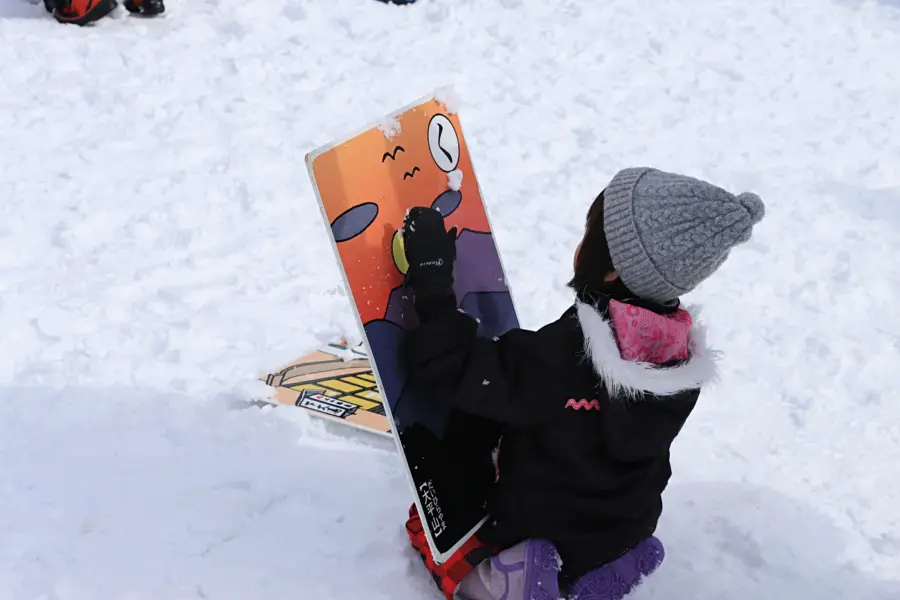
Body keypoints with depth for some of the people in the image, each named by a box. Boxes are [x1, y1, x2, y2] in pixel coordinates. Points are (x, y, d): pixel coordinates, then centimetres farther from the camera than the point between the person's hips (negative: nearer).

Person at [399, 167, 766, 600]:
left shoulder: (559, 359, -36)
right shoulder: (681, 354, -14)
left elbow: (454, 369, -31)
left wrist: (432, 275, -27)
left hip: (543, 542, -6)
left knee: (423, 518, 17)